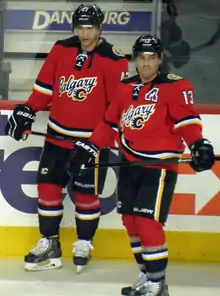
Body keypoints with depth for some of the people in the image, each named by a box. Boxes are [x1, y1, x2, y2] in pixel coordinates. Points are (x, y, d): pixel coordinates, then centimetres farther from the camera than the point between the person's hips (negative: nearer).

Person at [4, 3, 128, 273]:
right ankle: (49, 243, 18)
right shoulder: (61, 50, 1)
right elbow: (44, 85, 9)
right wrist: (27, 111, 5)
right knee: (47, 186, 5)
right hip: (58, 135, 4)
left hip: (92, 140, -4)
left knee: (86, 193, 5)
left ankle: (83, 244, 22)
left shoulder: (113, 60, -12)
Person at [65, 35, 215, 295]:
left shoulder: (174, 86, -7)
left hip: (159, 165, -7)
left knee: (148, 222, -13)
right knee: (131, 221, 10)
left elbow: (186, 119, -16)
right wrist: (89, 148, 15)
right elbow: (110, 124, 18)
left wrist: (199, 145, -31)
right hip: (129, 164, 7)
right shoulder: (126, 88, 12)